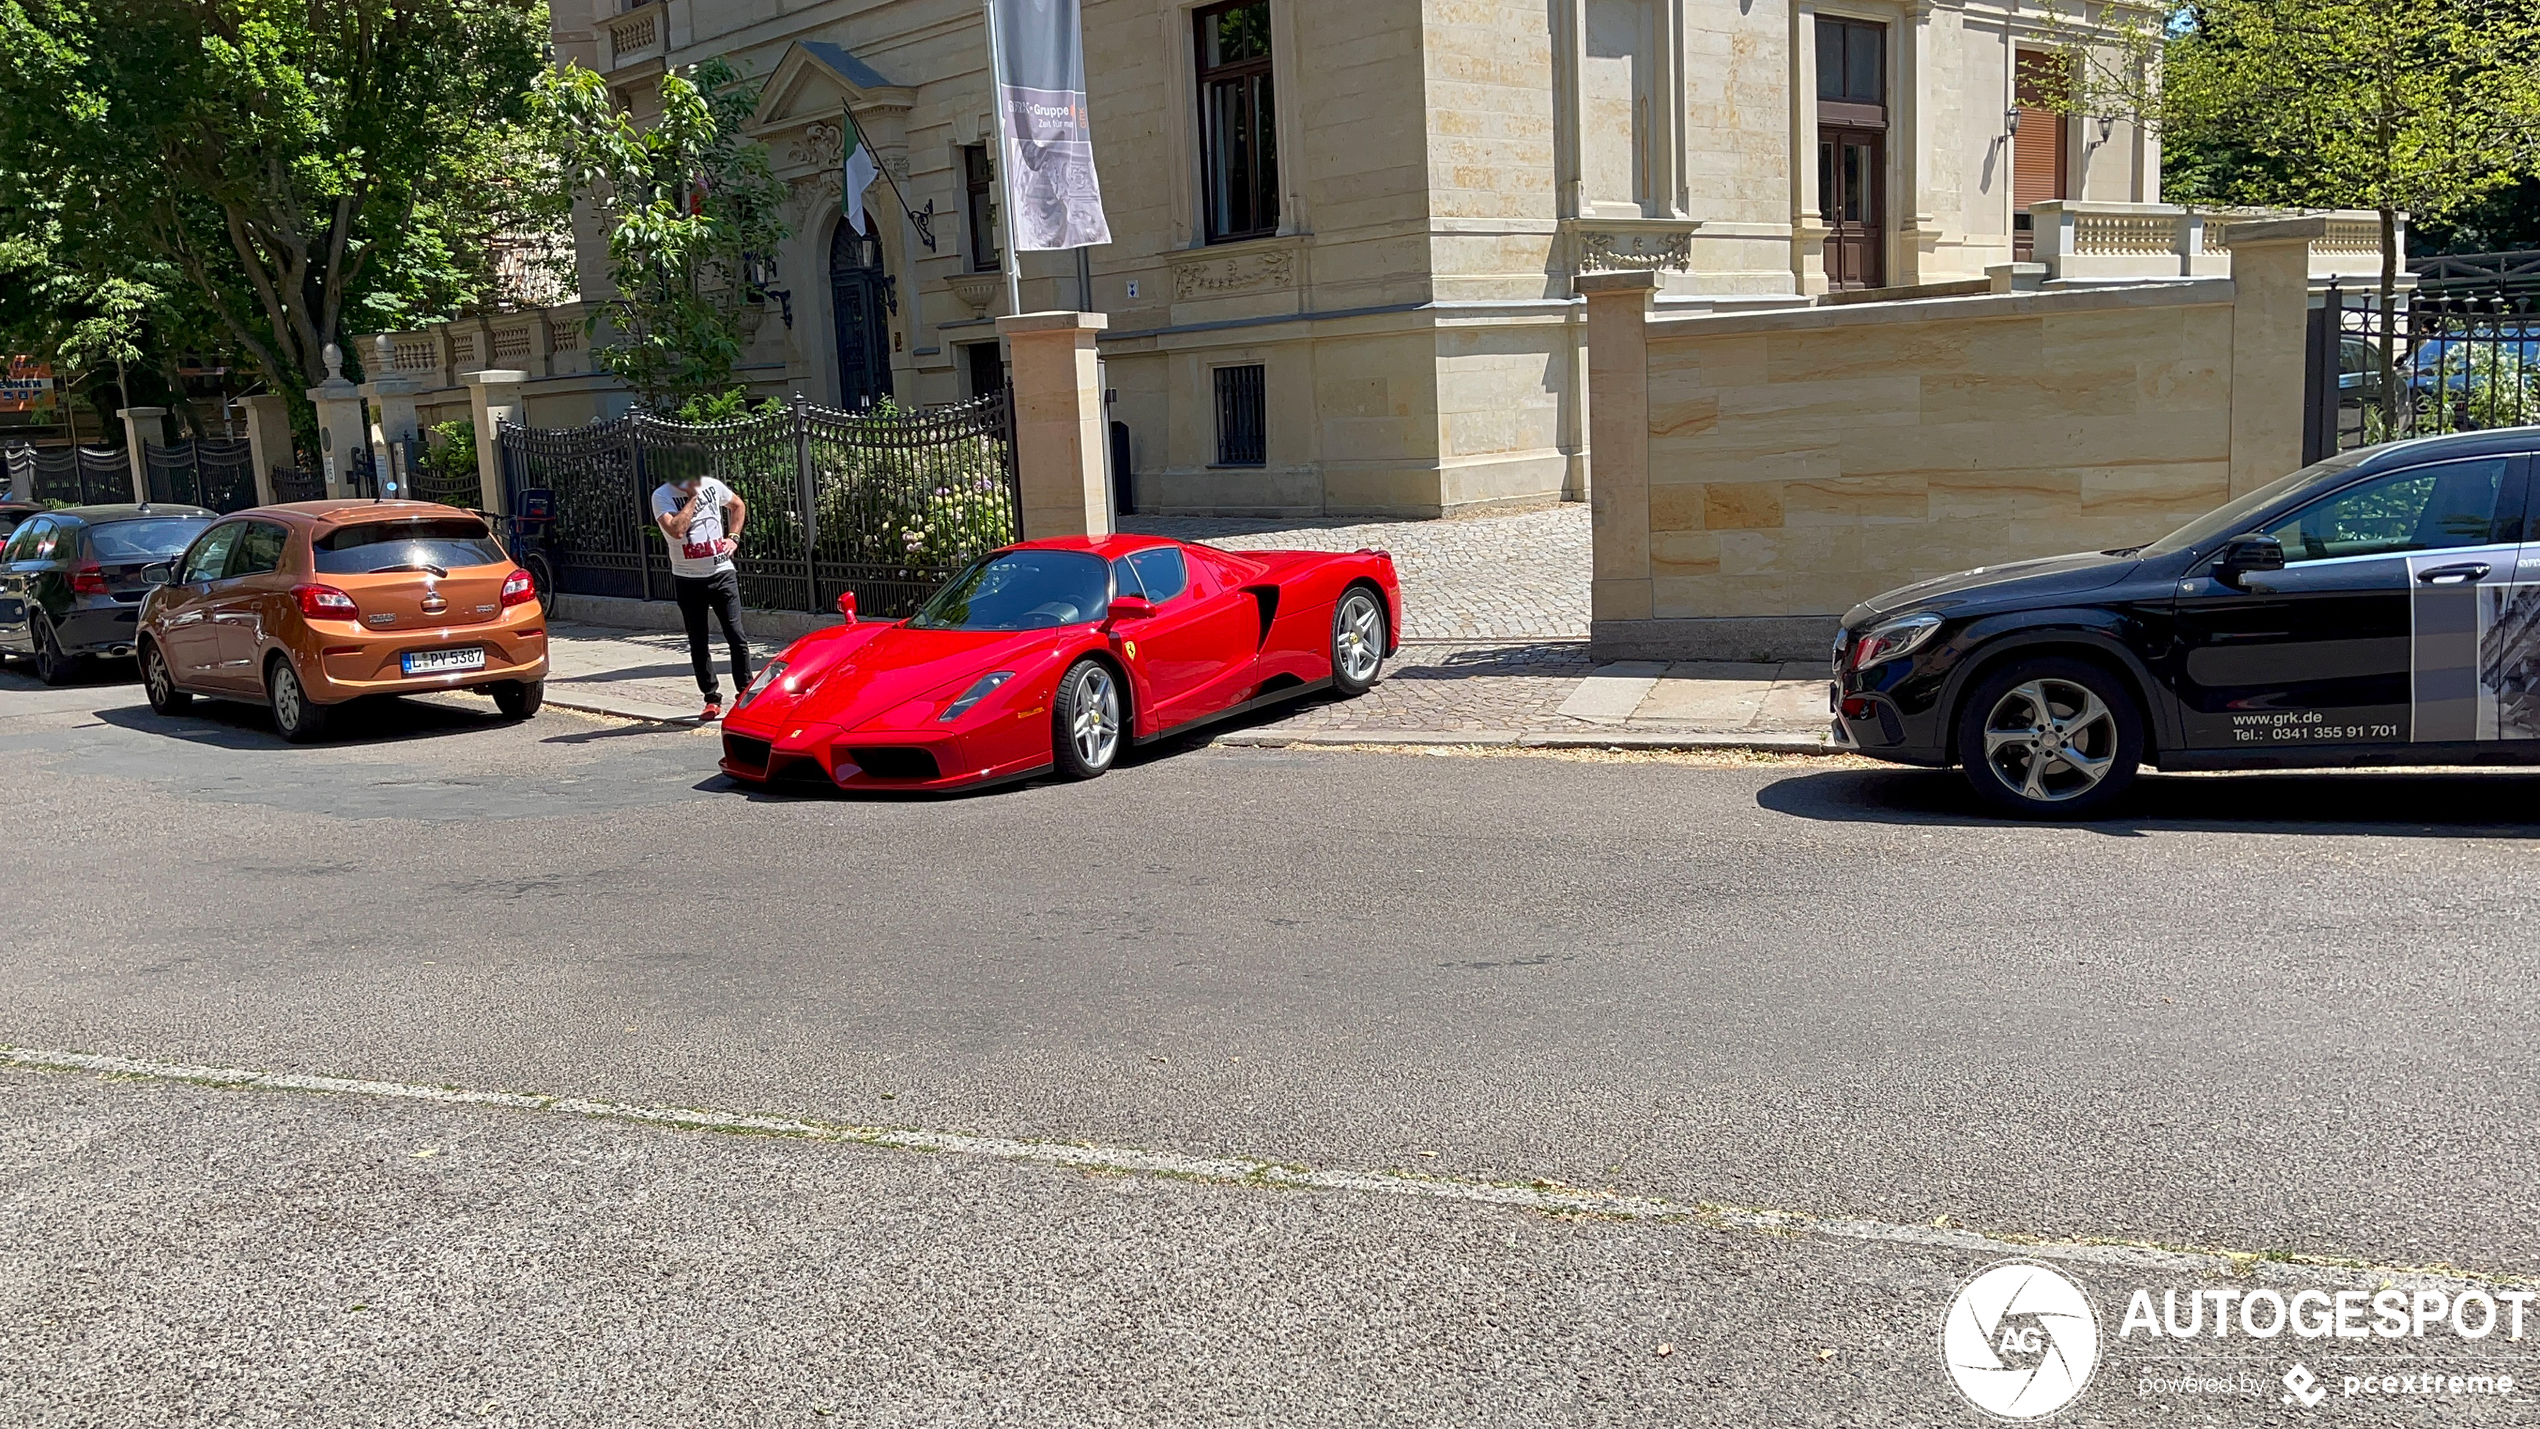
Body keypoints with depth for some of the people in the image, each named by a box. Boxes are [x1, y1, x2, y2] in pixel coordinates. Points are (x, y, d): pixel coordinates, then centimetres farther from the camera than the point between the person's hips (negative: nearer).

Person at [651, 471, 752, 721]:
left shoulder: (712, 485, 2)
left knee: (737, 637, -3)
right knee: (698, 642, 6)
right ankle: (712, 699, 17)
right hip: (688, 579, -1)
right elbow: (676, 529, -26)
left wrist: (733, 537, 8)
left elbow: (738, 505, 21)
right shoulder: (662, 496, -9)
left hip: (722, 574, 1)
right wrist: (692, 496, -18)